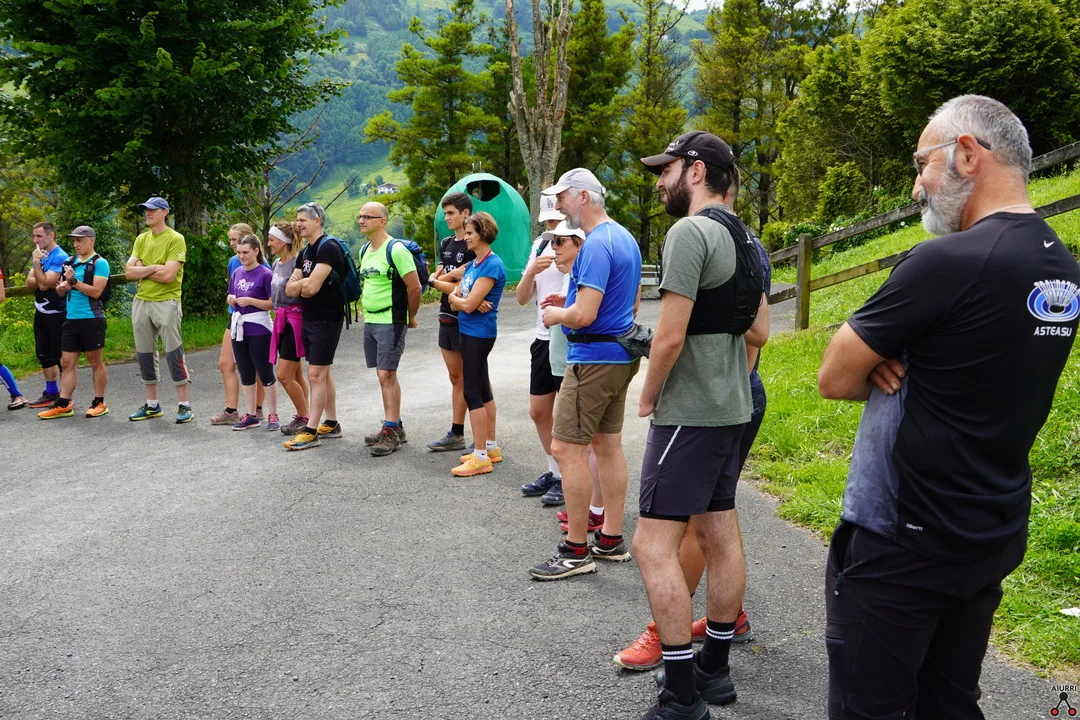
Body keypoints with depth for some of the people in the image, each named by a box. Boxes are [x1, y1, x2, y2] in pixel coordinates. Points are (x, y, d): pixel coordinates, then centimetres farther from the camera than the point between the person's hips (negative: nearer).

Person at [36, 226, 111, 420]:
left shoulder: (100, 263, -7)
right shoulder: (70, 263, 14)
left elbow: (96, 291, -15)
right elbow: (60, 291, 17)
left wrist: (74, 281, -18)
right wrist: (62, 287, -5)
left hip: (91, 318, -7)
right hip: (71, 319, 7)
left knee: (95, 361, 3)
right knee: (67, 362, 5)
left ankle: (99, 403, 11)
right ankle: (63, 405, 8)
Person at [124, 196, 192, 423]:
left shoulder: (175, 239, -8)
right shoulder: (141, 239, 12)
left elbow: (169, 275, -18)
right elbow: (129, 271, 3)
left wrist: (142, 270, -5)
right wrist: (153, 268, -11)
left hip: (166, 301, -7)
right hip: (141, 301, 7)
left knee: (173, 353, -5)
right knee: (144, 354, 11)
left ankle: (184, 405, 2)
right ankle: (152, 405, 21)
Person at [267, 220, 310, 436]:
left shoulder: (297, 262, -14)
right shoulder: (276, 263, 13)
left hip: (295, 319, -9)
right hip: (281, 319, 9)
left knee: (284, 376, -8)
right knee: (296, 375, 12)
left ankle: (303, 417, 5)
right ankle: (303, 416, 19)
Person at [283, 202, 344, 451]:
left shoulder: (328, 248, -16)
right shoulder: (305, 253, 14)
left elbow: (312, 287, -24)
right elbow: (290, 290, 8)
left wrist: (301, 284, -4)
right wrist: (301, 283, -11)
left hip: (326, 319, -9)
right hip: (309, 318, 10)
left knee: (316, 374, -9)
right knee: (322, 373, 14)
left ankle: (310, 431, -7)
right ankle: (332, 424, 23)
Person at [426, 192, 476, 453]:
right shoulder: (446, 243, 13)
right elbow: (436, 277, 8)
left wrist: (436, 281, -6)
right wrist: (452, 276, -11)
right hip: (447, 318, 8)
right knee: (456, 378, 12)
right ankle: (456, 434, 19)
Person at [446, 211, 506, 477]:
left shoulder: (492, 266, -17)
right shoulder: (472, 264, 12)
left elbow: (468, 304, -21)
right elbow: (454, 302, 8)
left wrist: (456, 298, 0)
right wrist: (465, 301, -13)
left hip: (479, 333, -9)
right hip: (469, 332, 9)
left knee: (473, 392, -8)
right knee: (483, 389, 14)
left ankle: (481, 457, -3)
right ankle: (491, 447, 23)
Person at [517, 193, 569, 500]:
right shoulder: (540, 244, 10)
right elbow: (522, 298, 8)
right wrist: (532, 271, -10)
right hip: (544, 338, 7)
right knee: (538, 411, 14)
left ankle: (569, 477, 16)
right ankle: (555, 472, 30)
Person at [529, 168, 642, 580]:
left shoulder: (596, 245, -18)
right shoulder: (625, 238, 13)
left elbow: (584, 315, -25)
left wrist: (556, 314, -3)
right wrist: (571, 302, 15)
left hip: (594, 358, -10)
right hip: (620, 355, 10)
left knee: (567, 449, -5)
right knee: (608, 445, 14)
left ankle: (576, 551, 0)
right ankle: (611, 540, 22)